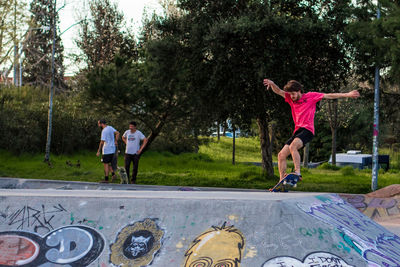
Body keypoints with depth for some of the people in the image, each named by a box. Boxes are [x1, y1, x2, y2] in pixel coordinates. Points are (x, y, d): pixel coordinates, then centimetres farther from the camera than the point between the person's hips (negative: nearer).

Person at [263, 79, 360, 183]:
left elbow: (329, 96, 4)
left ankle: (298, 173, -37)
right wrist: (272, 84, -15)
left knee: (292, 147, -33)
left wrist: (347, 95, 1)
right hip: (297, 131, 7)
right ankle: (281, 181, 2)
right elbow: (278, 91, 7)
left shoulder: (311, 96, 5)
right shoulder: (291, 99, 17)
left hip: (307, 130, -6)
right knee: (281, 155, -2)